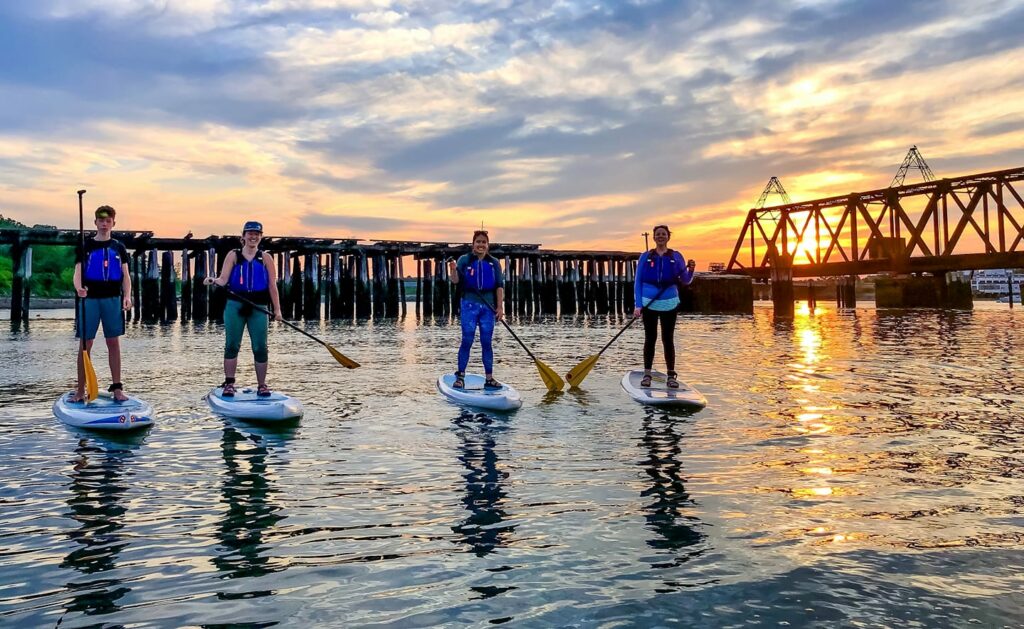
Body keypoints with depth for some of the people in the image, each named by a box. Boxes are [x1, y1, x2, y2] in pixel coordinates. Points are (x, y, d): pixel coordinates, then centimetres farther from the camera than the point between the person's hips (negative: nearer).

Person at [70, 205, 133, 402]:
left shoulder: (119, 247, 10)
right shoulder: (86, 246, 5)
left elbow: (126, 275, 8)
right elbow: (77, 273, -1)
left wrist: (127, 295, -7)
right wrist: (79, 288, -22)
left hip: (113, 299, 1)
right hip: (89, 298, -1)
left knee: (114, 343, 4)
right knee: (86, 344, 1)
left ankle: (117, 387, 9)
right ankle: (80, 390, 6)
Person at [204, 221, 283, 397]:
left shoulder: (265, 258, 8)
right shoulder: (233, 255, 7)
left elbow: (272, 285, 5)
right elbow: (223, 279, -1)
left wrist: (277, 309, -1)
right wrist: (214, 280, -24)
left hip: (258, 307, 0)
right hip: (235, 305, 0)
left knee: (260, 348, -1)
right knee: (231, 345, 1)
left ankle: (262, 385, 9)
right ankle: (229, 384, 9)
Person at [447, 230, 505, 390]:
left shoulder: (494, 263, 8)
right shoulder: (464, 260, 3)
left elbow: (499, 286, 6)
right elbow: (455, 281, -6)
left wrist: (500, 306, -2)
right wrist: (453, 270, -26)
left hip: (488, 306, 2)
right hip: (469, 305, -2)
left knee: (486, 342, 5)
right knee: (467, 341, -4)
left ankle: (489, 378, 11)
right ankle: (460, 377, 3)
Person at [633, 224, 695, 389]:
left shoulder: (676, 257, 5)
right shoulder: (645, 257, 4)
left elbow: (685, 281, 6)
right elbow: (638, 282, 2)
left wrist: (690, 270, -15)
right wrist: (638, 305, -6)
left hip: (669, 304, 0)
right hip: (649, 304, 0)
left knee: (668, 339, 3)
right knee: (650, 338, 5)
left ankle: (671, 376, 8)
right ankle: (647, 374, 11)